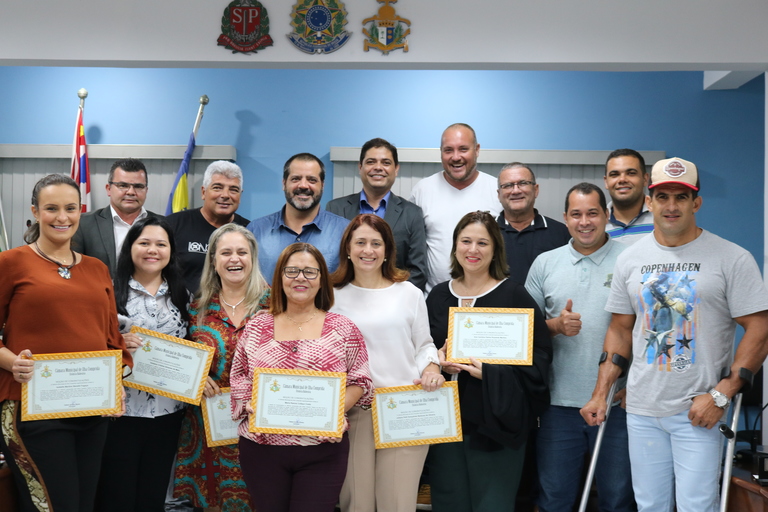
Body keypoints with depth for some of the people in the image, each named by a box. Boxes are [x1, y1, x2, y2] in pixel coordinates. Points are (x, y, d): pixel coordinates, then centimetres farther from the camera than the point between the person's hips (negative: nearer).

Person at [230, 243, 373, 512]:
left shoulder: (343, 328, 2)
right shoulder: (257, 327, 6)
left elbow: (359, 381, 4)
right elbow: (238, 379, 10)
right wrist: (250, 404, -9)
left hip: (322, 452, -1)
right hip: (262, 449, 2)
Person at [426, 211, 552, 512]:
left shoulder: (514, 295, -3)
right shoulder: (438, 296, 10)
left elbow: (540, 353, -7)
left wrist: (492, 373, -18)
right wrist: (436, 360, -5)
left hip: (496, 422, -4)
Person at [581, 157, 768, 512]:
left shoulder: (732, 259, -5)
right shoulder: (630, 260, 8)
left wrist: (721, 395, -14)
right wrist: (600, 395, 7)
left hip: (699, 411, -4)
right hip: (642, 409, 4)